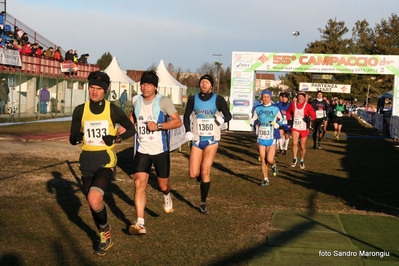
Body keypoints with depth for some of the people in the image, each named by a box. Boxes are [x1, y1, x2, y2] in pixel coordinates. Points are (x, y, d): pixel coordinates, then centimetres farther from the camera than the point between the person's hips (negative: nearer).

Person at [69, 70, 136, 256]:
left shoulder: (113, 110, -5)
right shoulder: (80, 110, 0)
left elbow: (131, 129, 8)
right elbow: (72, 139, 4)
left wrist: (116, 139, -10)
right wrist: (77, 137, -20)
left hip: (105, 159, -3)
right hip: (87, 160, 4)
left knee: (94, 199, -24)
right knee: (92, 202, 11)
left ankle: (106, 232, 5)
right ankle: (104, 239, 36)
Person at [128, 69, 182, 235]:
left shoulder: (163, 101, -10)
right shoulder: (135, 100, 4)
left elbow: (178, 121, -12)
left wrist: (158, 126, -23)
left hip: (160, 150, -3)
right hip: (142, 150, 3)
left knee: (163, 185, 11)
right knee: (139, 183, -13)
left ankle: (167, 195, 50)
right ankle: (140, 224, -13)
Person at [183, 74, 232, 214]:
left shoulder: (218, 99, -4)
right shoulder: (193, 99, 1)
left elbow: (228, 115, 2)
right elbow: (186, 115, 12)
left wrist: (222, 119, -21)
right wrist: (188, 131, -3)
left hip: (212, 140, -2)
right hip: (196, 140, 2)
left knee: (205, 171, -9)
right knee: (193, 174, -5)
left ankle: (203, 203, 7)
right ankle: (203, 177, 34)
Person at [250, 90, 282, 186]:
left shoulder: (275, 108, -2)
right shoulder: (258, 108, 4)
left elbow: (281, 118, 11)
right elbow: (253, 119, 14)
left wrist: (277, 124, -8)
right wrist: (252, 121, -9)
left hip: (271, 138, -2)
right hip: (261, 137, 2)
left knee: (270, 160, -10)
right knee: (262, 160, 3)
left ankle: (274, 165, 26)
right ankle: (265, 179, 15)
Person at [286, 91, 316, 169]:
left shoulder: (308, 106, -6)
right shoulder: (293, 105, 2)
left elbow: (313, 116, -11)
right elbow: (288, 112, 21)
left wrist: (309, 118, -28)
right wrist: (289, 119, 8)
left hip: (304, 129, -1)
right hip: (295, 128, 1)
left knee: (303, 146, 8)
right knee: (294, 143, -19)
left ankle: (302, 161, 29)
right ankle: (295, 158, -1)